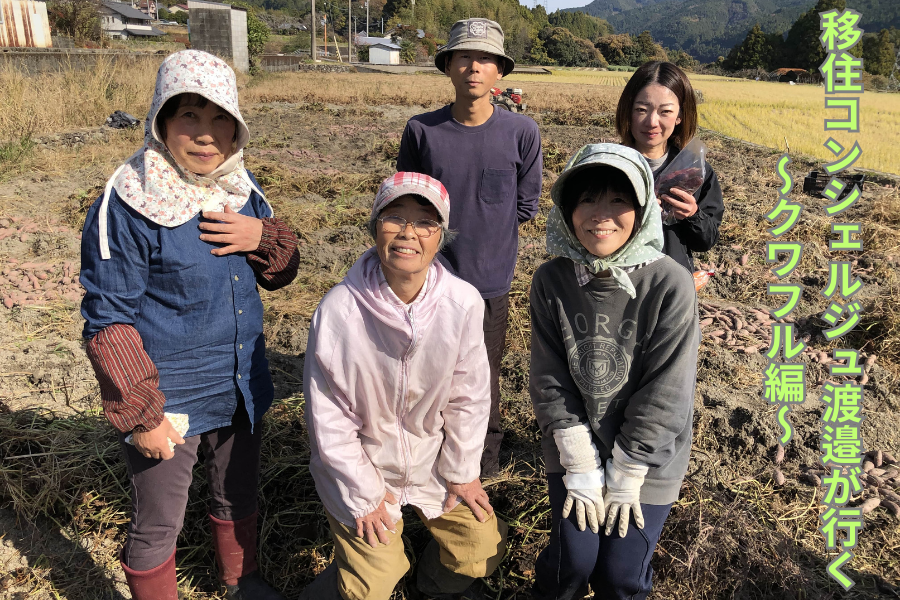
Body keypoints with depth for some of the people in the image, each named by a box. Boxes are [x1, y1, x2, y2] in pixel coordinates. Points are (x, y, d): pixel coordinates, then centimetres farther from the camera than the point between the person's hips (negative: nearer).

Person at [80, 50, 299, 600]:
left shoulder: (242, 190, 0)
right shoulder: (126, 205, -18)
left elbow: (281, 272, 7)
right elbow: (109, 321, -16)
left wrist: (262, 236, -16)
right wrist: (140, 415, -16)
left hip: (242, 386, 6)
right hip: (167, 399, -5)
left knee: (239, 496, 25)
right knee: (158, 524, 14)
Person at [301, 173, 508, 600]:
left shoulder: (463, 303, -20)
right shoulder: (338, 309, -26)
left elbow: (468, 396, -6)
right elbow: (329, 416, -15)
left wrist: (462, 472, 1)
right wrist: (363, 494, -8)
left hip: (434, 463, 3)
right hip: (359, 467, -2)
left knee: (482, 550, 6)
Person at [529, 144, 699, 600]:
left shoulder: (670, 286, -20)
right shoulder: (551, 281, -12)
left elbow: (663, 394, -16)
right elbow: (550, 381, -9)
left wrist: (624, 478, -12)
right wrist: (582, 469, -10)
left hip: (647, 454, -1)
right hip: (574, 447, 1)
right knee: (574, 559, -3)